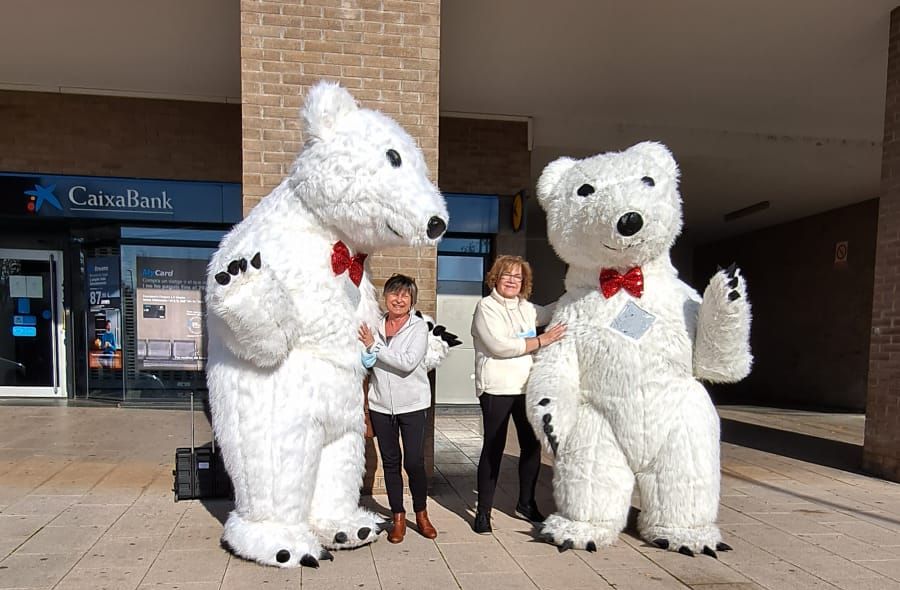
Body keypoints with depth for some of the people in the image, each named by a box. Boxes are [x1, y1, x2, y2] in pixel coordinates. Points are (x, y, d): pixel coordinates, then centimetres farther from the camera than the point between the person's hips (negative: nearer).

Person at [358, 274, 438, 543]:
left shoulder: (419, 326, -7)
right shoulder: (375, 326, 4)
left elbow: (408, 362, -21)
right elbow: (366, 362, 15)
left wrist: (374, 346, -16)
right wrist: (366, 350, -7)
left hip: (412, 404, -3)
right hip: (381, 405, 3)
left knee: (414, 462, -3)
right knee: (390, 462, 10)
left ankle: (421, 513, 20)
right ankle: (398, 517, 24)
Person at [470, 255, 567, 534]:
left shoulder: (525, 308, 15)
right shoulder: (486, 306, -6)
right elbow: (499, 346, -17)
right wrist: (541, 341, -15)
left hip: (528, 387, 7)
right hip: (497, 389, -7)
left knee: (532, 445, 12)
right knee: (493, 448, -2)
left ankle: (526, 503, 29)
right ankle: (483, 511, 10)